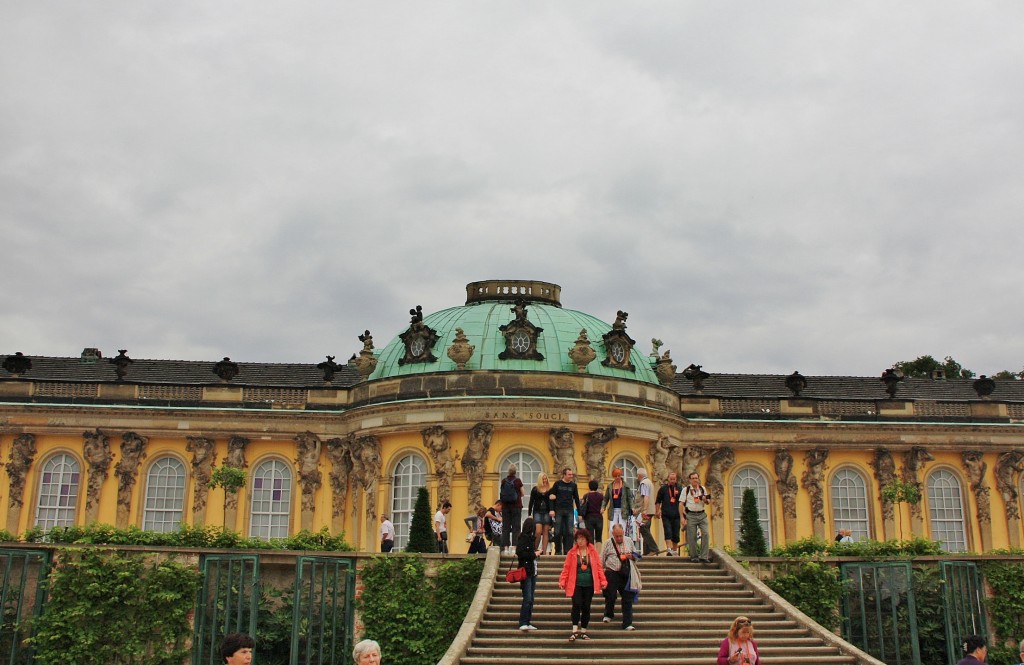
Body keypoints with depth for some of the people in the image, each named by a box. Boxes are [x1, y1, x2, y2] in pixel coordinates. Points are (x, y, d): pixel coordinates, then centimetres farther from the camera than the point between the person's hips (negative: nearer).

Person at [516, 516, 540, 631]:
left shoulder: (531, 538, 15)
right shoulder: (523, 538, -11)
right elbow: (520, 553, -19)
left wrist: (536, 552, -1)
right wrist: (534, 554, -11)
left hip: (533, 572, 9)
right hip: (526, 571, -9)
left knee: (531, 599, 10)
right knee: (527, 599, -11)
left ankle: (528, 623, 14)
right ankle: (523, 623, -9)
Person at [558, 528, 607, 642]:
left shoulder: (593, 552, 4)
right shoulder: (572, 552, 0)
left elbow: (599, 567, 5)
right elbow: (566, 568, -1)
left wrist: (603, 581, -1)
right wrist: (562, 582, -8)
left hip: (589, 585, 2)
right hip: (576, 584, -2)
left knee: (586, 607, 6)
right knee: (577, 605, -14)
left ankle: (583, 631, 18)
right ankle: (575, 631, -11)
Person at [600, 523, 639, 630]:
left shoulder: (629, 541, 10)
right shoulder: (608, 543, 2)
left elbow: (636, 556, 19)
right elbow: (602, 559, 7)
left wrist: (631, 556, -4)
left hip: (626, 574, 2)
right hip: (612, 574, -2)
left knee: (628, 598, -2)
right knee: (610, 596, 2)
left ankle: (627, 624, 1)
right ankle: (608, 615, 31)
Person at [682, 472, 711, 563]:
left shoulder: (703, 489, 12)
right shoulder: (686, 489, 3)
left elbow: (708, 502, 20)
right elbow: (682, 504, 1)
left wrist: (705, 500, -5)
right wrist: (683, 517, -7)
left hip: (702, 515, 2)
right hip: (691, 515, -2)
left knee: (706, 534, -9)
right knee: (692, 537, 0)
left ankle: (704, 557, -4)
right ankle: (694, 556, 14)